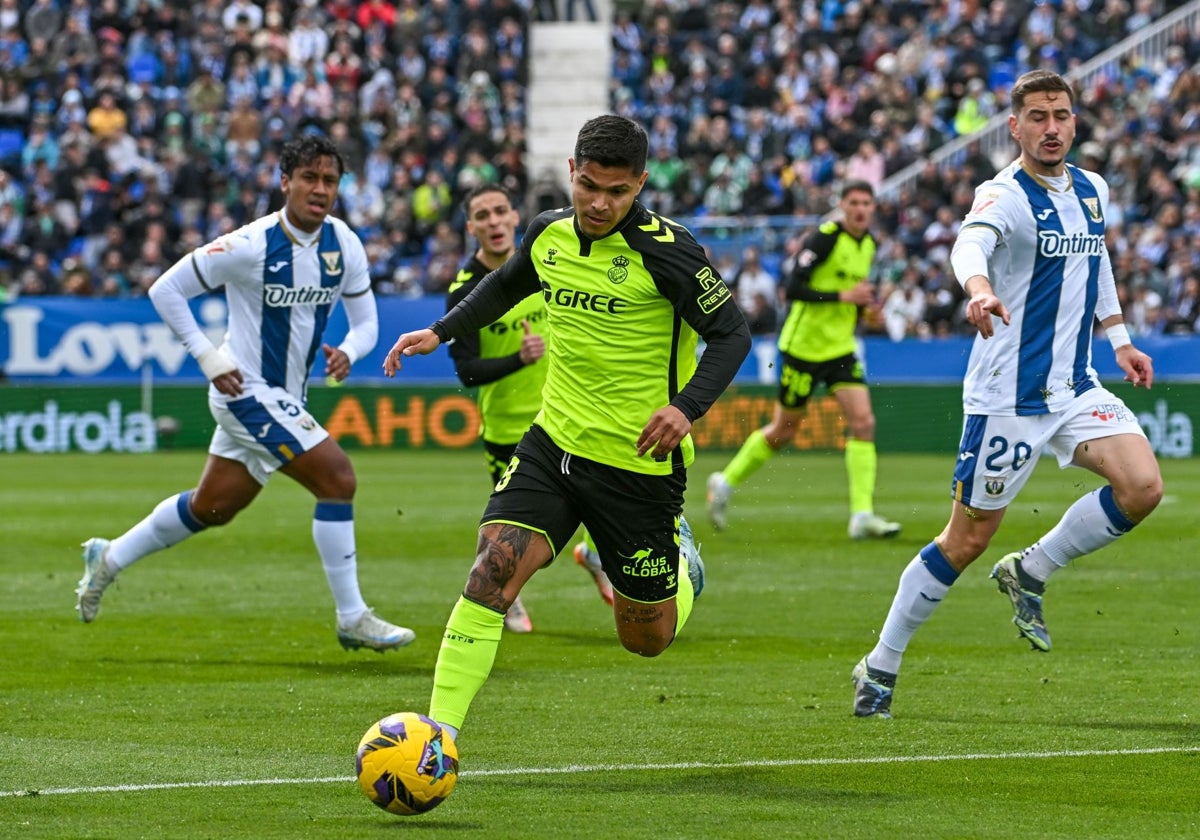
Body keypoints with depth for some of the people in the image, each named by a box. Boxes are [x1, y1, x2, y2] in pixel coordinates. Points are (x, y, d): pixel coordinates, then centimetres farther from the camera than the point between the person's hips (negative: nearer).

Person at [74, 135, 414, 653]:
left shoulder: (343, 245, -2)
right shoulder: (251, 246, -19)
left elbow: (366, 322, 6)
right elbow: (165, 290, -11)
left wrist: (347, 353, -16)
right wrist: (208, 357, -14)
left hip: (285, 399, 8)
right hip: (247, 391, -8)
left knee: (211, 508, 20)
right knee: (337, 477, -18)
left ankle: (109, 558, 40)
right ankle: (352, 619, -11)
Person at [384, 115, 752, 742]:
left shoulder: (664, 249, -17)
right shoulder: (548, 234, 1)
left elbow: (730, 333, -13)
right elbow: (507, 284, 25)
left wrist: (688, 406, -28)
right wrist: (441, 332, 18)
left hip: (639, 462, -4)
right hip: (554, 442, 4)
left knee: (646, 638, 10)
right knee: (494, 564, -20)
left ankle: (681, 562, 45)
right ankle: (439, 733, -18)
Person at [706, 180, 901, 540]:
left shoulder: (868, 245, 8)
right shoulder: (826, 237, -17)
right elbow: (794, 288, -22)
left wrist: (863, 302, 5)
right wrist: (843, 296, -26)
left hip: (841, 348, 6)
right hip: (803, 346, -6)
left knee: (863, 422, -9)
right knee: (782, 432, 5)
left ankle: (862, 516, -9)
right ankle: (725, 483, 27)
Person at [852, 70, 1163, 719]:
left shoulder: (1092, 191, 8)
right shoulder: (1004, 196, -16)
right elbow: (969, 244, -38)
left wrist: (1119, 338, 26)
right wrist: (979, 287, -60)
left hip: (1076, 387, 6)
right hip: (1006, 395, -6)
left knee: (1142, 486, -16)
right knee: (967, 539, -1)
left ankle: (1030, 573, 6)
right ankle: (881, 666, 15)